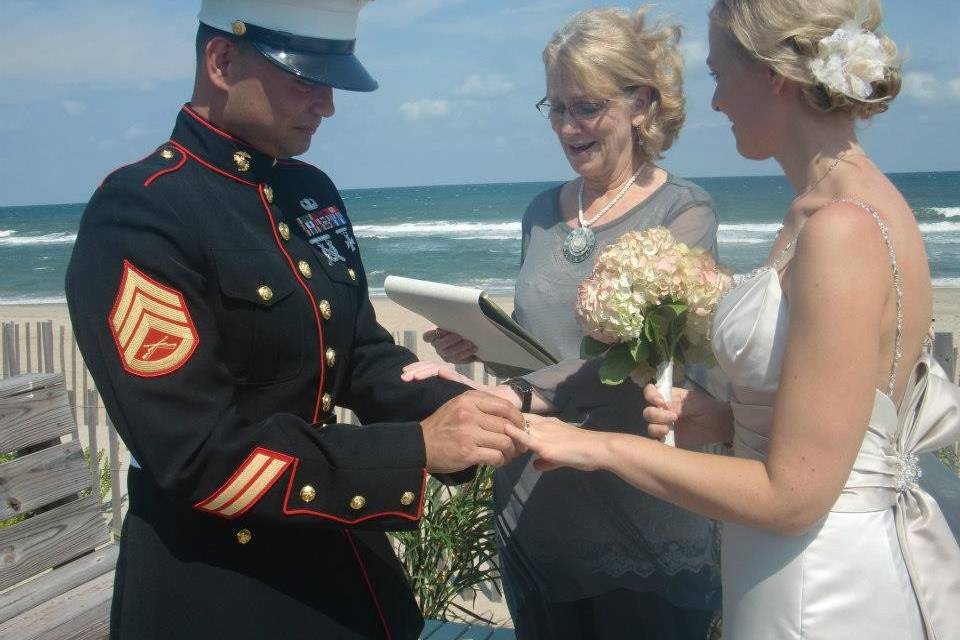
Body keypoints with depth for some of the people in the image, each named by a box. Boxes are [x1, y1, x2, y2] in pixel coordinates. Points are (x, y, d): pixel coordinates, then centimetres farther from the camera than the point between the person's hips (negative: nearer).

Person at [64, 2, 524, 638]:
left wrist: (455, 408, -11)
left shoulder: (313, 192, 5)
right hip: (215, 589, -7)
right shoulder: (139, 212, -20)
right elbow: (200, 455, -24)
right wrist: (416, 448, -25)